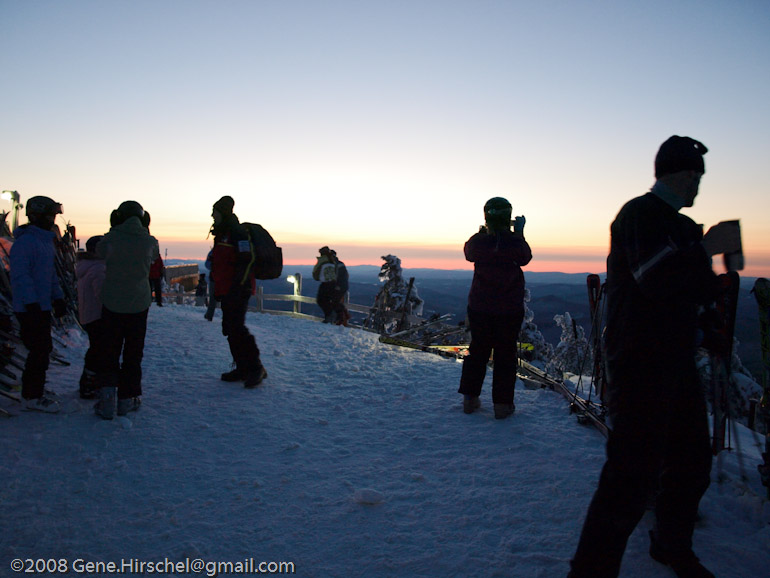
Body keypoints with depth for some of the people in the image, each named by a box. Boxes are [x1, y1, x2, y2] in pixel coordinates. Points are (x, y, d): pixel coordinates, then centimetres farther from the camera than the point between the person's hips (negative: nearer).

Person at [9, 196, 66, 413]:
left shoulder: (46, 240, 15)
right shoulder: (24, 242, -15)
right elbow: (20, 276, -21)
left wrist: (57, 299, 17)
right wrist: (32, 304, -23)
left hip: (43, 307, 10)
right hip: (29, 308, -10)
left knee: (43, 349, 16)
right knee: (39, 350, -6)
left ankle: (33, 387, 30)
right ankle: (32, 396, 4)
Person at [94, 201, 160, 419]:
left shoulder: (111, 238, -7)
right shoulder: (149, 241, -4)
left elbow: (99, 251, 12)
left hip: (111, 303, 0)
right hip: (138, 304, 1)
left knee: (109, 350, 11)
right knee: (133, 352, 11)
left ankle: (107, 391, -4)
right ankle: (127, 398, 16)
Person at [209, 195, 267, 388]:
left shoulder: (237, 232, -10)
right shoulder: (222, 234, 22)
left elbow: (246, 260, -20)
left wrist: (239, 286, -24)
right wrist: (216, 292, 26)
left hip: (237, 291, -10)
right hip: (226, 292, 10)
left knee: (236, 328, -15)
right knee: (230, 330, 10)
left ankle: (255, 368, -9)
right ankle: (242, 369, 16)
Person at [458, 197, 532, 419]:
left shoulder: (478, 241, -11)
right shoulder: (516, 242, -14)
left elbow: (469, 253, 13)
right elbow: (525, 258, 9)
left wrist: (483, 232, 19)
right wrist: (519, 232, 15)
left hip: (479, 307, 2)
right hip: (510, 309, -2)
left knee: (478, 351, 15)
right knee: (506, 355, 8)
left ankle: (470, 398, 22)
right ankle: (502, 403, 13)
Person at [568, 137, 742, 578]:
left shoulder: (682, 226, 17)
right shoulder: (640, 214, -11)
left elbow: (699, 292, 23)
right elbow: (658, 279, -26)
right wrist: (707, 248, -15)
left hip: (677, 364, 10)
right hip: (640, 364, -10)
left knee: (692, 463, 19)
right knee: (635, 474, -11)